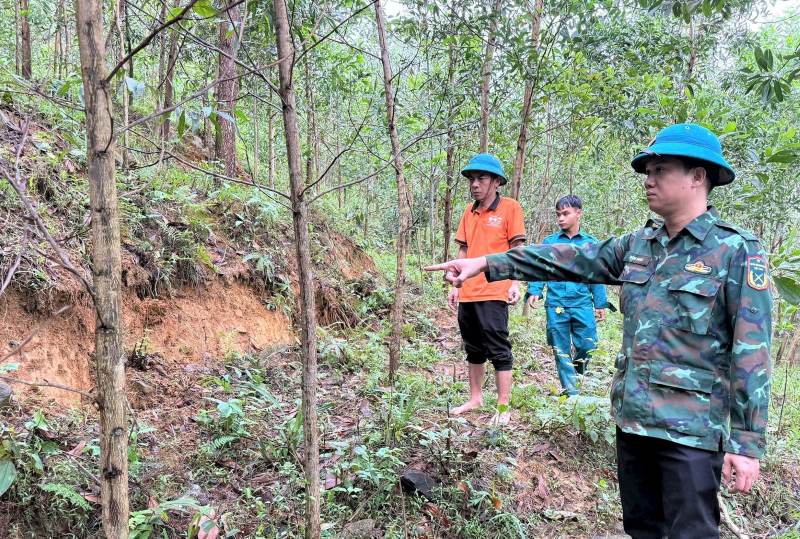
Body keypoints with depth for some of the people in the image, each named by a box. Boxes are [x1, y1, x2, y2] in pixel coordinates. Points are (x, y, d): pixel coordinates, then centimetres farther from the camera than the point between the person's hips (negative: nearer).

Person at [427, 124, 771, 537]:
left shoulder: (737, 252, -11)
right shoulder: (638, 244, 8)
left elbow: (751, 354, -13)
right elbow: (568, 259, 6)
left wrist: (747, 442, -15)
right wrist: (486, 263, 0)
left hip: (691, 427, -6)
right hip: (632, 417, 7)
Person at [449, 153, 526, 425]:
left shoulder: (510, 207, -3)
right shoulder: (469, 211, 13)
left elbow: (517, 249, -5)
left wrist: (515, 284, -14)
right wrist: (456, 286, 14)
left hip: (494, 293, -6)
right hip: (468, 294, 6)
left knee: (498, 351, -1)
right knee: (474, 350, 16)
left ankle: (503, 408, 7)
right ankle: (475, 398, 29)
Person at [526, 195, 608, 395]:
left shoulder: (590, 243, 6)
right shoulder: (549, 242, 5)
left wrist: (600, 304, 7)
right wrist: (534, 291, -13)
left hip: (582, 304, 0)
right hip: (556, 304, 0)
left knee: (587, 345, -6)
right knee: (561, 350, 5)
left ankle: (577, 370, 26)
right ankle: (570, 390, 17)